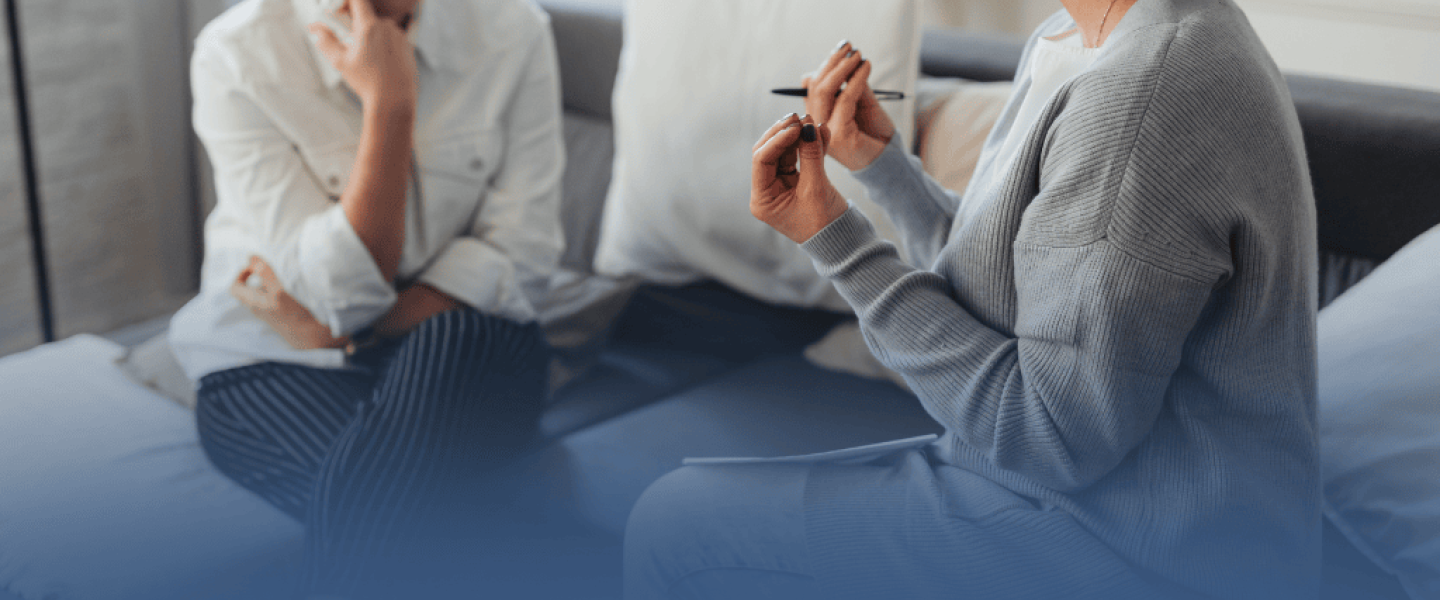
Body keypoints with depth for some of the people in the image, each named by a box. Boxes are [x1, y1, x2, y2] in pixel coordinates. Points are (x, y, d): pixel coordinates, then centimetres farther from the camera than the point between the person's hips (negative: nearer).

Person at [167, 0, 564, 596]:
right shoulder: (236, 55, -14)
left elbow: (520, 254, -10)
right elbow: (344, 292, -18)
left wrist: (332, 332, -16)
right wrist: (390, 103, -26)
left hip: (460, 355, 3)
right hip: (273, 368, -2)